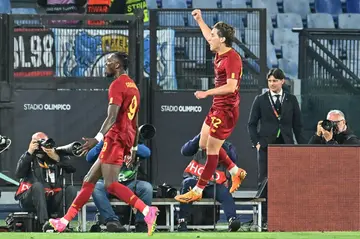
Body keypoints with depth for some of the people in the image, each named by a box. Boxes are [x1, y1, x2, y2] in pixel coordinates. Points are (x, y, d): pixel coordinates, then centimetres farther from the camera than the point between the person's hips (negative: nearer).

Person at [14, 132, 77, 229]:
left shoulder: (56, 155, 11)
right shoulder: (28, 157, 7)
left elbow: (72, 168, -5)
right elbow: (18, 174, -12)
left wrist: (57, 158, -20)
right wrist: (29, 152, -15)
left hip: (53, 199, 3)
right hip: (30, 198, -3)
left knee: (71, 189, -17)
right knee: (37, 185, -32)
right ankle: (44, 223, -44)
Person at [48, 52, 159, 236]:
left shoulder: (117, 85, -9)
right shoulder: (133, 86, 20)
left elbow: (112, 117, -22)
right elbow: (135, 122, 24)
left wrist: (97, 139, -29)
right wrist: (133, 148, 27)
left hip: (115, 138, -10)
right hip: (126, 139, 10)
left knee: (110, 185, -16)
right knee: (90, 179, 13)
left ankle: (147, 211, -27)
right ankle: (65, 221, 16)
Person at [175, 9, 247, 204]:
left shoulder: (232, 58, -21)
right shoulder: (219, 53, 7)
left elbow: (231, 86, -30)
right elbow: (209, 37, 30)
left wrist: (207, 93, -32)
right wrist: (199, 20, 27)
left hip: (226, 110, -10)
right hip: (217, 107, 10)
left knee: (211, 149, -5)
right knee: (204, 144, 15)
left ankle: (197, 191, -1)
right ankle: (236, 172, 26)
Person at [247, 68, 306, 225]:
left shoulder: (291, 100, 9)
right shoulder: (260, 100, 7)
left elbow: (297, 125, 10)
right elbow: (252, 124, 8)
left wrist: (302, 146, 2)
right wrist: (256, 142, -4)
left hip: (286, 145, 1)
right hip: (266, 146, -1)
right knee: (264, 181, -3)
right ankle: (264, 216, -2)